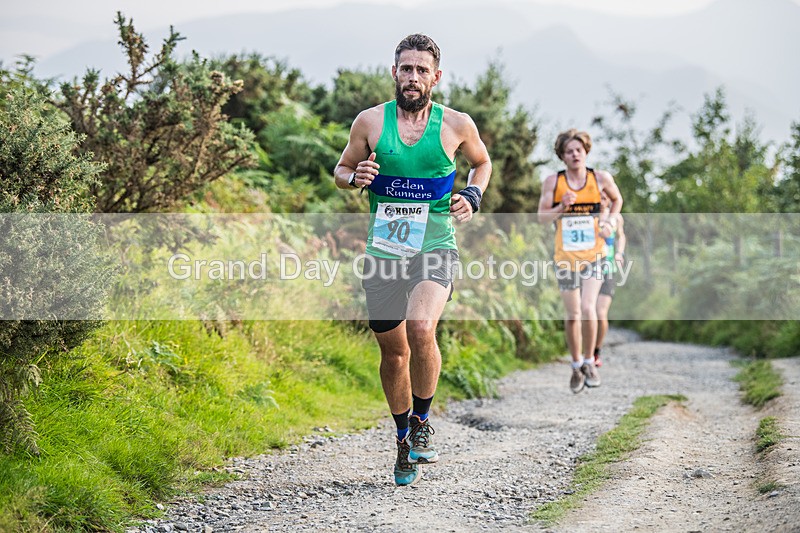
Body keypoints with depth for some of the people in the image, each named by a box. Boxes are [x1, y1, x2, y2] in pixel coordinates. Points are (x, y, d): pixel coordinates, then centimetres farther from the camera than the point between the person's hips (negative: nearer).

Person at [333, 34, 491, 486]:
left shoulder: (457, 125, 0)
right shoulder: (370, 121, 1)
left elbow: (482, 163, 19)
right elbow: (341, 169, 14)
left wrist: (473, 197, 0)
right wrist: (355, 178, -9)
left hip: (435, 249, -2)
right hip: (384, 252, 2)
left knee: (421, 328, -28)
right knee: (393, 351, 10)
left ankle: (423, 421, -5)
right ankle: (404, 438, 32)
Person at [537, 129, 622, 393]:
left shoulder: (600, 178, -1)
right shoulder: (553, 181, -2)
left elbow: (617, 199, 19)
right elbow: (541, 215, -1)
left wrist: (610, 221, 2)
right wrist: (562, 207, -18)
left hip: (593, 255, -1)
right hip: (565, 258, 1)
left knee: (588, 308, -19)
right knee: (572, 316, 6)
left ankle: (589, 362, 0)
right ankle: (576, 366, 25)